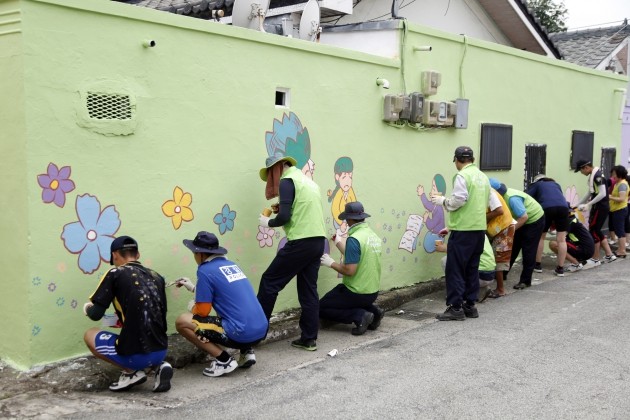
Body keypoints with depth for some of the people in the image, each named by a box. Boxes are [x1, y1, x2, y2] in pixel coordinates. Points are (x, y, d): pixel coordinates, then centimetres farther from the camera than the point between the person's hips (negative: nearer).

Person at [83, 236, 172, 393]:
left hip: (136, 355, -5)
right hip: (161, 351, 5)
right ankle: (159, 366, 9)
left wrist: (87, 309, 20)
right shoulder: (156, 276, 11)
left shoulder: (115, 274, -4)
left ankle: (132, 372, 5)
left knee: (90, 335, 19)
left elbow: (96, 314, -4)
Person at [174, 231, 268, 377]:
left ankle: (224, 360, -2)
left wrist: (192, 309, 18)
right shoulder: (231, 265, 17)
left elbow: (203, 311, -5)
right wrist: (193, 288, 38)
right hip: (261, 330, 8)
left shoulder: (205, 271, -6)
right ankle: (246, 352, 16)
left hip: (241, 334, -8)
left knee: (182, 322, 0)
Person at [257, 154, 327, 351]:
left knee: (269, 281, 3)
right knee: (309, 290, 10)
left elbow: (284, 217, -15)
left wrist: (268, 222, 3)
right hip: (318, 241, 8)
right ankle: (309, 338, 12)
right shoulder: (309, 181, 21)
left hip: (301, 242, -8)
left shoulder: (287, 181, -6)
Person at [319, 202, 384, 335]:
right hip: (373, 292, 8)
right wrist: (339, 243, 24)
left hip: (357, 293, -8)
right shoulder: (374, 236, 5)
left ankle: (360, 316, -7)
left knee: (322, 308, 7)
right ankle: (373, 311, 11)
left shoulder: (354, 239, -21)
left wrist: (331, 263, -8)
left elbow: (349, 270, -25)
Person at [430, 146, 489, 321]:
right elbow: (486, 202, 18)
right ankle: (470, 305, 18)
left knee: (455, 269, -2)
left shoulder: (462, 176, -11)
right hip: (479, 228, 8)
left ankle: (455, 308, -1)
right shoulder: (483, 176, 14)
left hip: (463, 229, -8)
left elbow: (458, 200, -19)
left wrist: (443, 201, -2)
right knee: (472, 269, 14)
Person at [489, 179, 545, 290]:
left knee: (528, 251, -4)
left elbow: (524, 217, -34)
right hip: (523, 221, 8)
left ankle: (525, 281, 4)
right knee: (513, 247, 10)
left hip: (535, 220, -8)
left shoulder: (512, 198, -36)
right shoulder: (502, 196, -11)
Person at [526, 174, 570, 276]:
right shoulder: (556, 184, 36)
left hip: (547, 208, -3)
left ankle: (538, 265, 21)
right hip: (563, 207, 3)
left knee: (540, 237, 15)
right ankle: (560, 268, 4)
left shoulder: (536, 184, 26)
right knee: (561, 239, 5)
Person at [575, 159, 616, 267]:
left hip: (600, 208, -10)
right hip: (599, 207, 10)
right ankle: (609, 255, 20)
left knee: (593, 231, -3)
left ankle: (595, 259, 5)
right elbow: (590, 192, 22)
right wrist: (579, 204, 22)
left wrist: (589, 204, -22)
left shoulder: (597, 176, -18)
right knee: (597, 231, 15)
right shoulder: (593, 175, 13)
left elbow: (602, 194, -24)